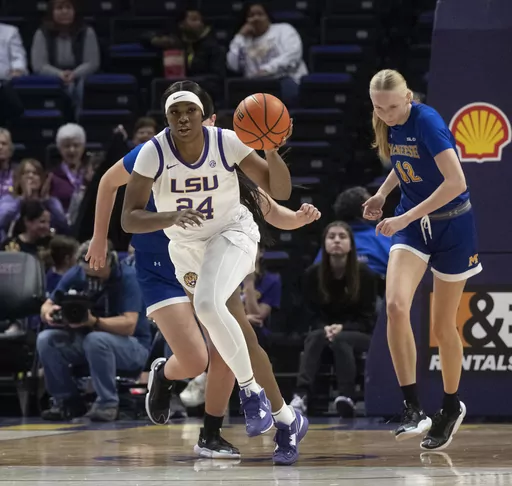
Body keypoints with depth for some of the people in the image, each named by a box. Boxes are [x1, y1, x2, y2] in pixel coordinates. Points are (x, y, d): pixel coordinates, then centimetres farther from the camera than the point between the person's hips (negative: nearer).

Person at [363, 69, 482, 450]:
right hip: (412, 224, 5)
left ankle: (452, 407, 30)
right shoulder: (389, 125, -2)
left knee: (443, 326, 5)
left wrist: (406, 218, -30)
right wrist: (382, 193, 3)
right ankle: (413, 409, -18)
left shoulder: (427, 121, -23)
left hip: (451, 224, -5)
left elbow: (456, 182, -31)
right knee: (396, 305, -20)